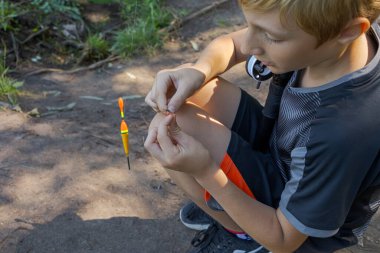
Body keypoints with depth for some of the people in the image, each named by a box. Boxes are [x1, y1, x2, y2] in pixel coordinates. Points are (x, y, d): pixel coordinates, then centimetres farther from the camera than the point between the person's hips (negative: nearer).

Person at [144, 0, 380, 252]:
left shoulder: (343, 136, -40)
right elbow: (231, 44, -3)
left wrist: (204, 170, -31)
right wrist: (197, 72, -25)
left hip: (301, 229, -6)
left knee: (172, 127, -22)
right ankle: (230, 200, 11)